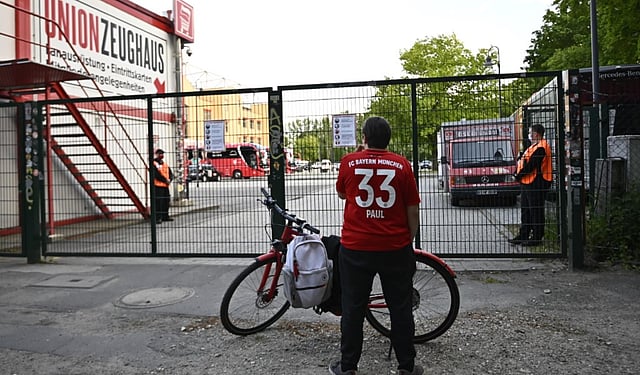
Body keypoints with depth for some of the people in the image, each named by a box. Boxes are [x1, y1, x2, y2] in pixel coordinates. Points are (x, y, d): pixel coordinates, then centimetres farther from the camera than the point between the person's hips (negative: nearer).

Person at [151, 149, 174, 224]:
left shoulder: (165, 164, 18)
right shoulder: (154, 164, -5)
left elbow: (170, 173, 16)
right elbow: (156, 175, -16)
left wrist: (169, 179, -5)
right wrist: (165, 180, -14)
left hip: (165, 186, 8)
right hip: (157, 186, -8)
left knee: (166, 201, 12)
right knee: (158, 202, -9)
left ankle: (165, 216, 23)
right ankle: (158, 218, -6)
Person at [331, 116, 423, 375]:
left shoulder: (349, 162, -4)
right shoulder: (402, 165, -4)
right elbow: (412, 211, -1)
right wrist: (409, 240, 13)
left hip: (355, 248, 0)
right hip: (395, 248, 1)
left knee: (353, 308, 11)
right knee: (400, 308, 12)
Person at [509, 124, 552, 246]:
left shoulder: (541, 148, -15)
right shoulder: (533, 147, 19)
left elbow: (531, 165, -20)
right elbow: (521, 161, 18)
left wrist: (518, 175, -9)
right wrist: (518, 174, 4)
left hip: (535, 184, -11)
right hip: (526, 182, 11)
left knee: (536, 211, -4)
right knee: (525, 211, 15)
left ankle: (537, 237, 3)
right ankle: (523, 235, 23)